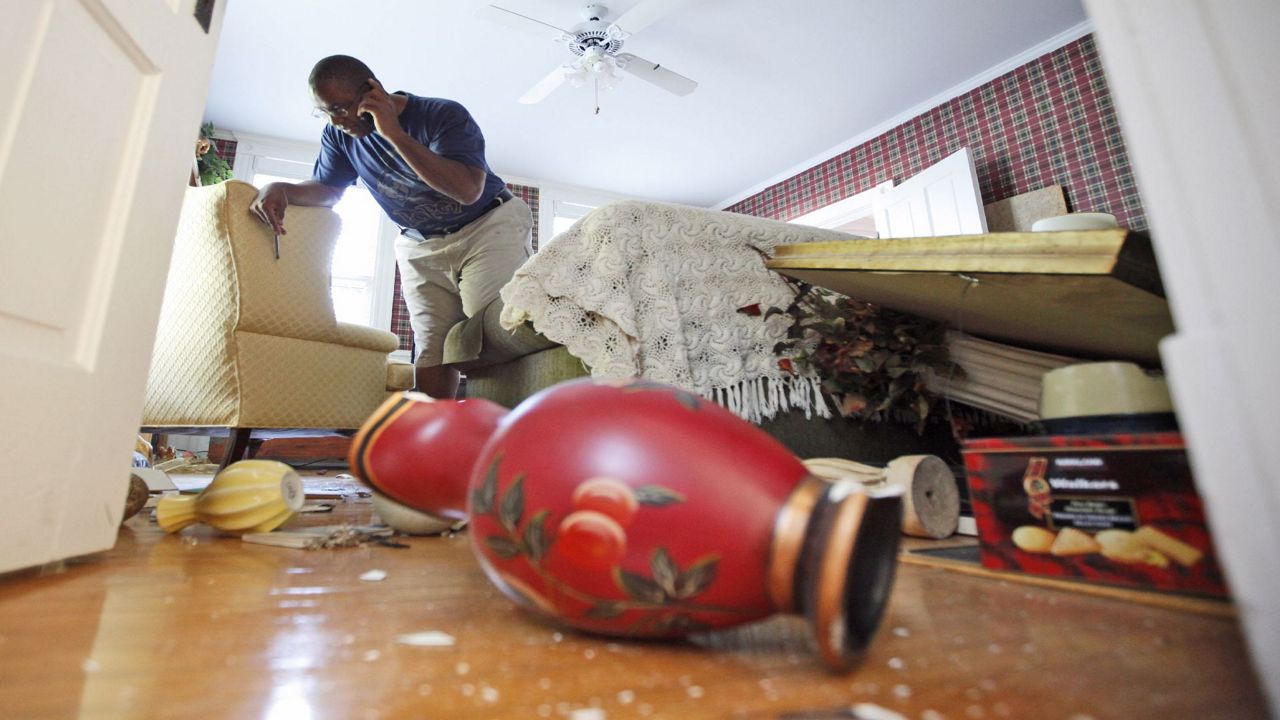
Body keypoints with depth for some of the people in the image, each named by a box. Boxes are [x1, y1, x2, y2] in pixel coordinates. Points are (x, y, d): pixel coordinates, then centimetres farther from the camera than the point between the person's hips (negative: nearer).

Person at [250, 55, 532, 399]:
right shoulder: (339, 134, 1)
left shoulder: (444, 115, -17)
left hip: (489, 227, -5)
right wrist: (280, 189, -8)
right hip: (420, 247, 5)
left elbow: (468, 190, -32)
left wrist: (395, 134, -31)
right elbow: (327, 189, 14)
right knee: (430, 351, -6)